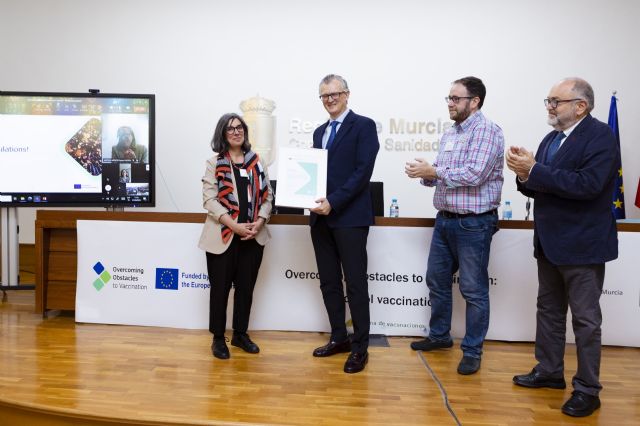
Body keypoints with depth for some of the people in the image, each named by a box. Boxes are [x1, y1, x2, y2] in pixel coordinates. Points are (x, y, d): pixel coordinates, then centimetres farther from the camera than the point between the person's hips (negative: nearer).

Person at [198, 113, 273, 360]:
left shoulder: (257, 162, 9)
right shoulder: (214, 163, 0)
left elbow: (267, 195, 7)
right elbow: (209, 200, -8)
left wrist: (260, 222, -10)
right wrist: (234, 225, -18)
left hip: (253, 236, 3)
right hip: (223, 236, -3)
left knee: (246, 287, 11)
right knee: (220, 287, 5)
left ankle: (240, 334, 26)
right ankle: (218, 338, 19)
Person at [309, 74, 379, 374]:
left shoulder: (363, 126, -3)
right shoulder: (320, 132, 19)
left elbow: (363, 171, -13)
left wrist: (333, 202, -20)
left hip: (350, 217, -7)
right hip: (321, 217, 7)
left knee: (355, 284, 0)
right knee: (329, 282, 12)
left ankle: (360, 347, 12)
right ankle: (339, 338, 26)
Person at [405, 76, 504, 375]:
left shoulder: (487, 132, -12)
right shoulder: (450, 134, 13)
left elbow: (474, 174, -23)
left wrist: (434, 171, -15)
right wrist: (426, 174, -5)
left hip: (474, 224, -8)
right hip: (445, 219, 8)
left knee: (473, 289, 3)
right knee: (437, 281, 17)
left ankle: (472, 351, 17)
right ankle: (439, 335, 35)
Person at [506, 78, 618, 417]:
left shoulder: (600, 136, -13)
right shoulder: (550, 139, 11)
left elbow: (587, 185, -27)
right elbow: (538, 189, 10)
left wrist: (534, 170, -25)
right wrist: (525, 173, -11)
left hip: (582, 245, -8)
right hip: (550, 243, 8)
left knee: (585, 319, 3)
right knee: (548, 310, 17)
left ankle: (587, 389, 16)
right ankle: (549, 371, 32)